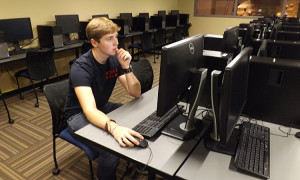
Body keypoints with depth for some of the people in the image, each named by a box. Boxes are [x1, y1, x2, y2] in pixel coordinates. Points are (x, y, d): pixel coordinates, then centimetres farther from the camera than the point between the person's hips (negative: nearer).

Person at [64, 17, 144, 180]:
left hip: (102, 107, 6)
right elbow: (89, 110, -41)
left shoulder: (115, 59, -9)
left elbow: (136, 93, -11)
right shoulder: (81, 67, -27)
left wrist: (126, 67, -27)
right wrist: (113, 127, -60)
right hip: (79, 114, -6)